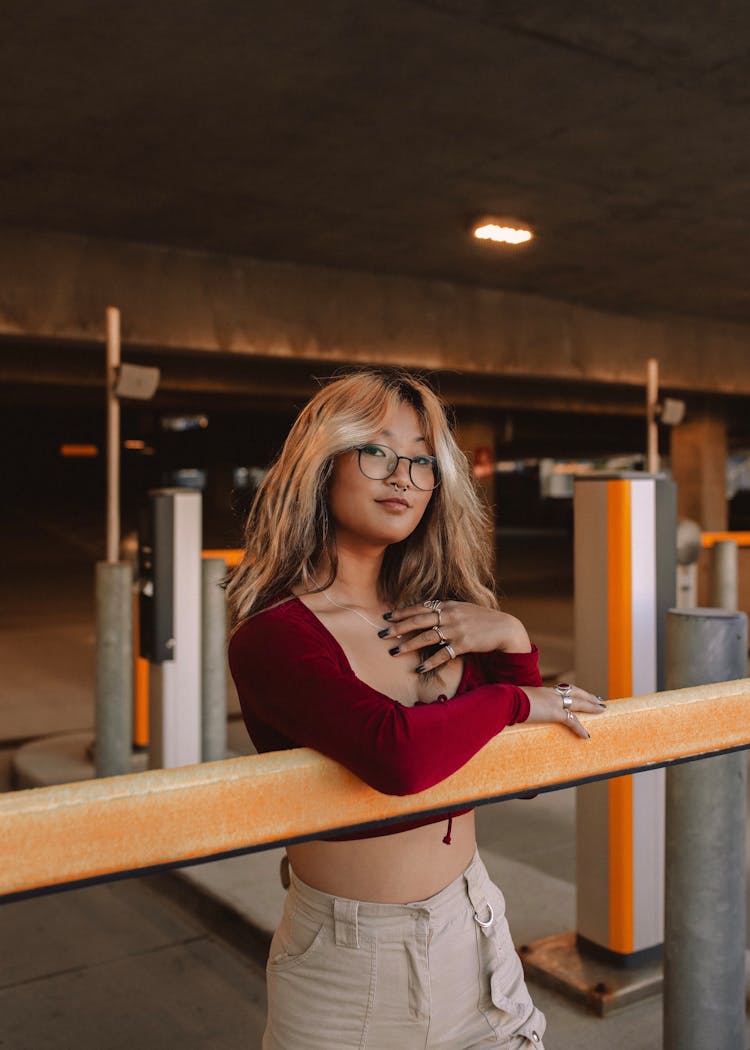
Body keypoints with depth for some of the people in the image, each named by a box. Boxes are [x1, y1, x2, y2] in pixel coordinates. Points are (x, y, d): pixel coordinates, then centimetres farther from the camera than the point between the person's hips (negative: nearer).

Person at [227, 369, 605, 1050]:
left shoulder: (438, 616, -1)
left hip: (474, 936, 5)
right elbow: (399, 756, -36)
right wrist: (514, 701, -18)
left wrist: (511, 641, -11)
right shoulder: (271, 636, -20)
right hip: (351, 961, -4)